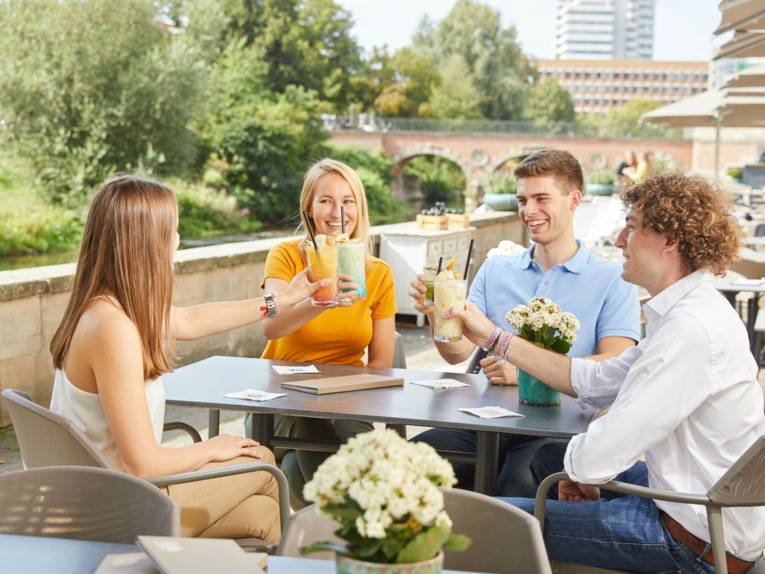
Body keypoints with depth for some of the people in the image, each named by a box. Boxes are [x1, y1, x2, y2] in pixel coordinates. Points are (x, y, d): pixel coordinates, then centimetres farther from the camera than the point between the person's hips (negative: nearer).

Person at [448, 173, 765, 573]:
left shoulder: (693, 327, -27)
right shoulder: (689, 311, 7)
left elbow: (596, 459, -28)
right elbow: (595, 381, 13)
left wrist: (584, 476, -4)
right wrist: (495, 337, 13)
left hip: (699, 541, -10)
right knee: (546, 457, 25)